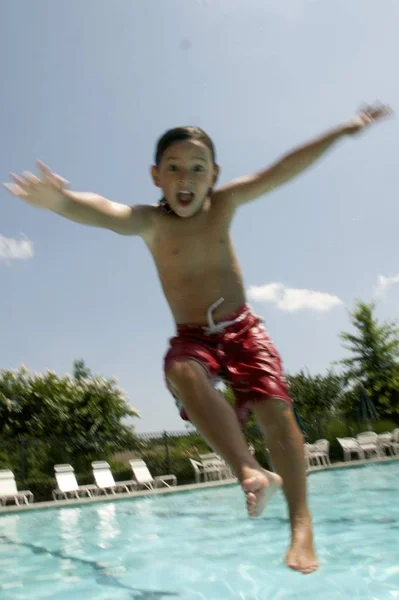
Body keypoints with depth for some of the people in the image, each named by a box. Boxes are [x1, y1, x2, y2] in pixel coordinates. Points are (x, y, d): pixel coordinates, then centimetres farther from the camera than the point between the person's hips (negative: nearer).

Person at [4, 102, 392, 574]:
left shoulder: (223, 204, -1)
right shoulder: (151, 221, -10)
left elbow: (281, 171, -3)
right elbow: (109, 213, -33)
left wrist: (342, 131, -3)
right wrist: (63, 201, -55)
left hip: (243, 328, 2)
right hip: (192, 337, -1)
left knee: (275, 409, -16)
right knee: (183, 373, -35)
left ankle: (300, 522, -11)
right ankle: (250, 471, -38)